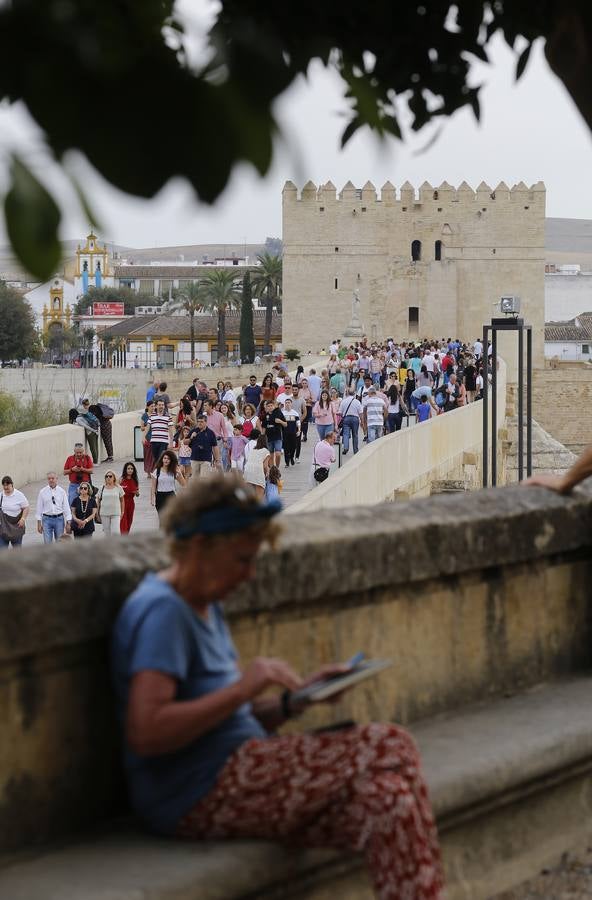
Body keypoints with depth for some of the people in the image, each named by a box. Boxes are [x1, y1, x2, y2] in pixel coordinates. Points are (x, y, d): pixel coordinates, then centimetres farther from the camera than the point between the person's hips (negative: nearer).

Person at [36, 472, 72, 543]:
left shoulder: (62, 491, 1)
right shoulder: (42, 492, 0)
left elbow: (66, 507, 3)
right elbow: (39, 507, 3)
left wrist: (68, 523, -1)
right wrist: (39, 523, 1)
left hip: (59, 519, 1)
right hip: (47, 519, -1)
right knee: (47, 543, -3)